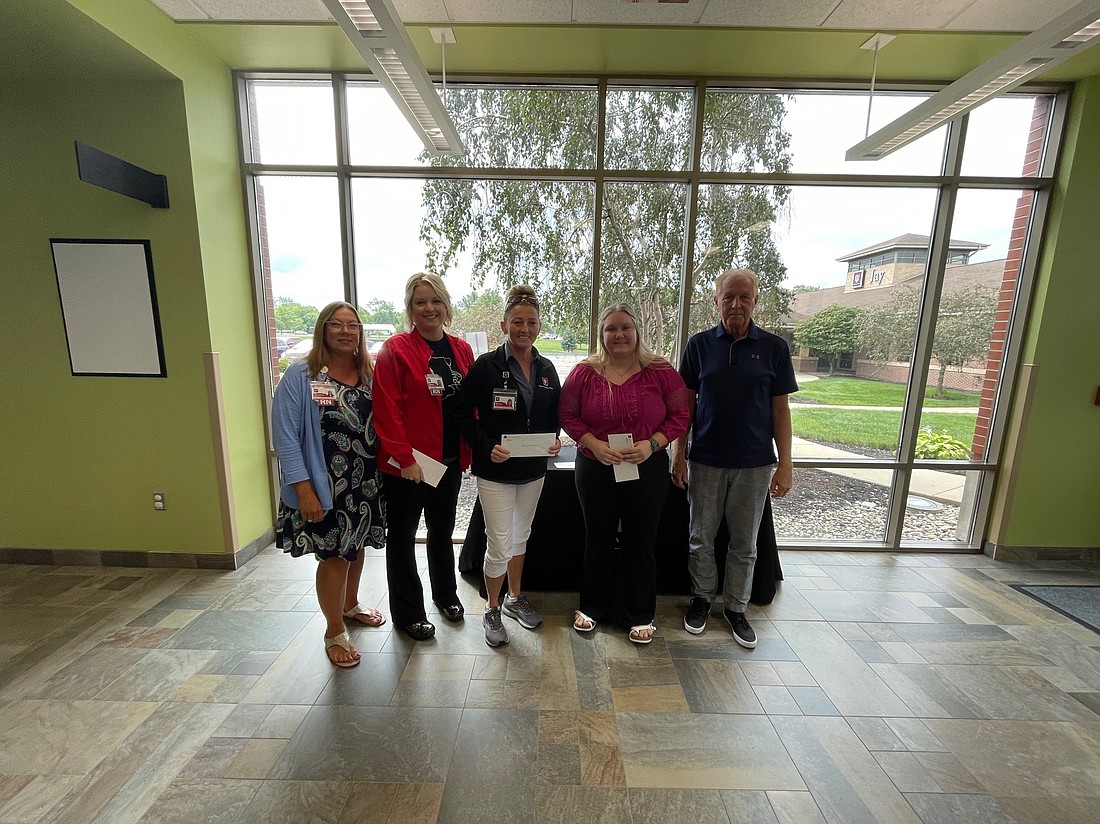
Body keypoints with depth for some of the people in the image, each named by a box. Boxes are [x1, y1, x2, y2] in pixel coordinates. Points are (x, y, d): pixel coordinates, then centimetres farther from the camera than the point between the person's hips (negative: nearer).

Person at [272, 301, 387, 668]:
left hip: (366, 483, 5)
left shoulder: (370, 375, 3)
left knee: (356, 545, 19)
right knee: (334, 555, 5)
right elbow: (285, 436, -13)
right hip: (325, 485, -4)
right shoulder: (300, 376, -10)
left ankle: (350, 605, 46)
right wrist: (304, 489, -17)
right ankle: (334, 632, 29)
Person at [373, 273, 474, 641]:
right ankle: (408, 612, 32)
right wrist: (403, 456, -19)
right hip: (407, 464, -5)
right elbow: (387, 410, -16)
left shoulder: (462, 349, 5)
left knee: (442, 529, 22)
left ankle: (445, 594, 44)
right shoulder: (396, 349, -11)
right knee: (403, 537, 12)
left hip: (450, 459, 5)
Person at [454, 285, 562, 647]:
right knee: (500, 545, 0)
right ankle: (492, 609, 26)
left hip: (533, 469, 5)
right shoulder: (485, 366, -12)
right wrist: (486, 447, -22)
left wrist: (554, 440, -7)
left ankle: (515, 598, 42)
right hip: (495, 470, -5)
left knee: (521, 536, 20)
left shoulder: (546, 369, 3)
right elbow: (465, 413, -9)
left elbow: (554, 414, 12)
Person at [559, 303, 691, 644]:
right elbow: (567, 415, -2)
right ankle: (592, 606, 37)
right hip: (595, 469, 1)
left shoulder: (660, 371, -6)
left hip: (647, 470, 0)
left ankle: (641, 616, 33)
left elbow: (680, 415, -3)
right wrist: (595, 444, -16)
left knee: (641, 542, 12)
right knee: (598, 539, 16)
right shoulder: (584, 372, -4)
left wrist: (652, 444, -17)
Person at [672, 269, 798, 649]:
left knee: (744, 543, 13)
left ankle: (736, 609, 33)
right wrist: (679, 454, -2)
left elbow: (780, 409, 1)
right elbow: (686, 403, 1)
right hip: (705, 460, 0)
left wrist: (785, 464, -3)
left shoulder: (773, 347, -1)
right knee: (701, 538, 13)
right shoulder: (700, 344, -1)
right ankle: (702, 598, 35)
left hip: (754, 463, 0)